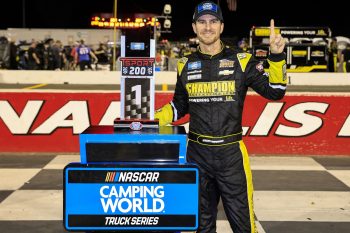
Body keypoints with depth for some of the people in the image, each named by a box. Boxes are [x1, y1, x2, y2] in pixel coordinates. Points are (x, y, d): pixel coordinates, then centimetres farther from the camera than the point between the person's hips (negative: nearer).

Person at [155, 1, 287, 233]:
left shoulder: (241, 61, -2)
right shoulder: (186, 65, 6)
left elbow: (274, 91, -5)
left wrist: (277, 56, -19)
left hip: (231, 153, -3)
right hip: (197, 153, 3)